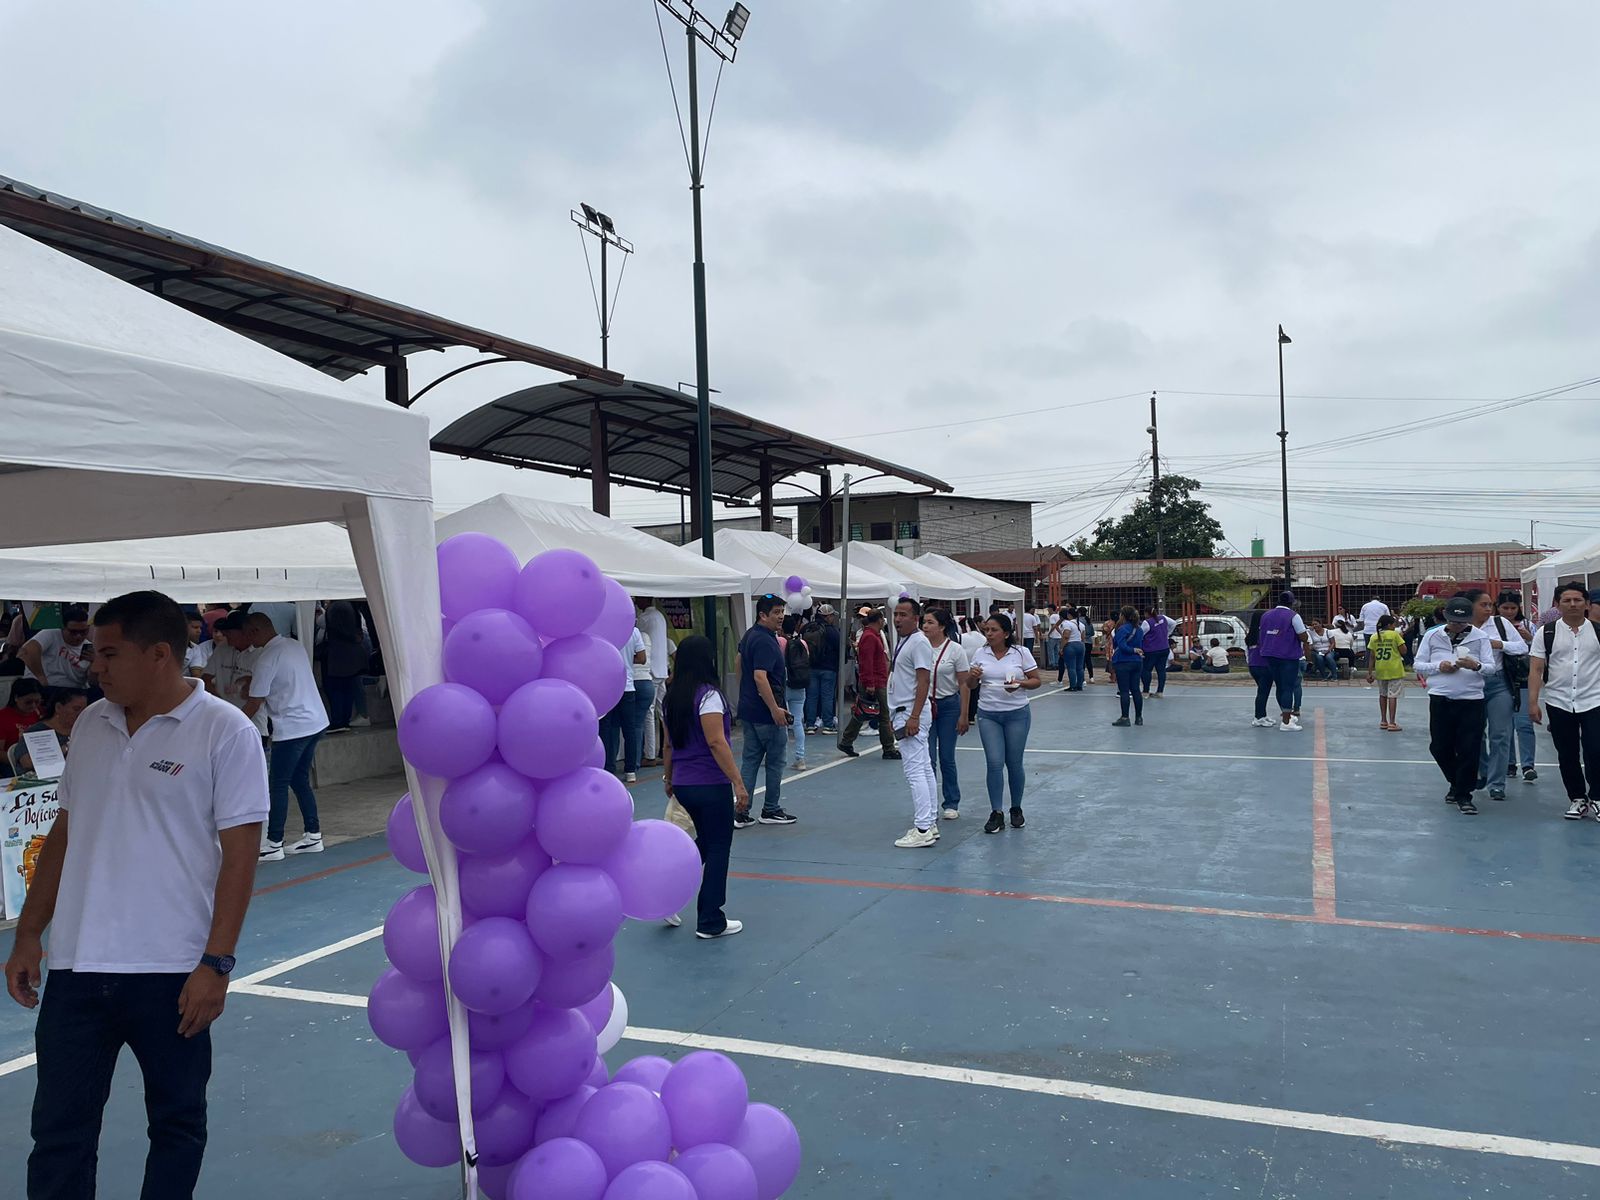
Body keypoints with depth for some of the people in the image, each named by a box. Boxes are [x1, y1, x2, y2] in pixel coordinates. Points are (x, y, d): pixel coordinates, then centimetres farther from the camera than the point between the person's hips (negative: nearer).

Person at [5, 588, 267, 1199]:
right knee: (58, 1128, 10)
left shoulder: (224, 731, -10)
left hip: (172, 973, -5)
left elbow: (239, 853, -12)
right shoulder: (92, 725, 8)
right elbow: (65, 833, 16)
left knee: (177, 1123, 12)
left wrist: (216, 963, -15)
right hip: (76, 967, 5)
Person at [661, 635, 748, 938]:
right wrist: (739, 783, -21)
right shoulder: (708, 695, -16)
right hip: (711, 786, -7)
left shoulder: (671, 697, 7)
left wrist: (668, 779, 25)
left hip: (682, 785, 7)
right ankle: (711, 922, 12)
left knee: (705, 841, 23)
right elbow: (716, 743, -22)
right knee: (718, 849, 5)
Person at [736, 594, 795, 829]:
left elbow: (739, 666, 23)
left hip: (747, 710, 9)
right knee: (775, 762, 6)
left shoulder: (749, 636, 11)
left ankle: (741, 813, 6)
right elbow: (760, 677, -27)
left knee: (750, 761, 9)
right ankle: (771, 810, 16)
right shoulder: (765, 642, -19)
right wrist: (775, 709, -25)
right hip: (766, 712, -9)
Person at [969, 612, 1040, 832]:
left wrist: (1020, 684, -20)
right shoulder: (980, 653, 3)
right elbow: (971, 685, 10)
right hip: (988, 715, 2)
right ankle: (996, 814, 2)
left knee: (1014, 763, 6)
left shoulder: (1021, 653, -4)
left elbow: (1036, 680, -1)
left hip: (1017, 714, -1)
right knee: (994, 763, -5)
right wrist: (972, 676, -13)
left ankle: (1016, 809, 26)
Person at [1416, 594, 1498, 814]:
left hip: (1471, 700, -2)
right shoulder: (1432, 636, 5)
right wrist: (1438, 667, -12)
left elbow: (1491, 668, 0)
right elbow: (1419, 665, 7)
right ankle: (1457, 783, 33)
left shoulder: (1480, 637, 2)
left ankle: (1463, 795, 9)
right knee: (1439, 748, 8)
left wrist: (1476, 666, -22)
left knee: (1469, 750, -2)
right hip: (1440, 699, 2)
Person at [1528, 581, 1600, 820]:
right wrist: (1533, 702, -7)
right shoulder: (1546, 633, 1)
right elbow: (1536, 670, 0)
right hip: (1559, 704, 1)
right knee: (1567, 756, 9)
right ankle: (1577, 799, 23)